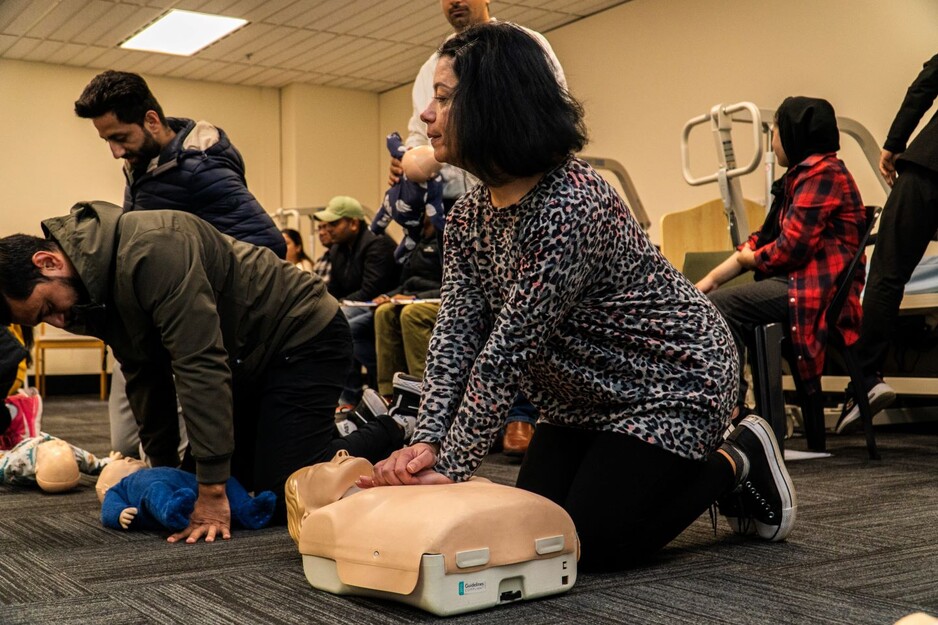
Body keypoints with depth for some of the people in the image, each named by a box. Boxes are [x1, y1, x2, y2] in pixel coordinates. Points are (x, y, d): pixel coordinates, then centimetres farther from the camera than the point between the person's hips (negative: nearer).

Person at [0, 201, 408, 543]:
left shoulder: (151, 249, -31)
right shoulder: (97, 285, 0)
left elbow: (201, 365, -33)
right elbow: (144, 375, 8)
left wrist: (211, 490, -30)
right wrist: (162, 469, 7)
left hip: (304, 338, -9)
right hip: (249, 359, 10)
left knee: (284, 499, -11)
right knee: (241, 479, 15)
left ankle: (387, 436, 10)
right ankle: (350, 429, 30)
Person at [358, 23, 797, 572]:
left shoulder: (570, 205, -31)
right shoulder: (468, 217, -2)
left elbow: (508, 350, -31)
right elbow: (456, 335, -9)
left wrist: (452, 466, -27)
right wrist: (428, 442, -22)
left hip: (669, 382, -8)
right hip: (586, 393, 9)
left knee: (595, 542, -10)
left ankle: (737, 461, 12)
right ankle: (694, 469, 26)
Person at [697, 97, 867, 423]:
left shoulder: (822, 174, -10)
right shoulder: (799, 176, 22)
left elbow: (791, 248, -18)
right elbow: (763, 239, 18)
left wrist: (750, 259, 3)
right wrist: (711, 279, 9)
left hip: (817, 290, -11)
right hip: (796, 282, 11)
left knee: (715, 308, -21)